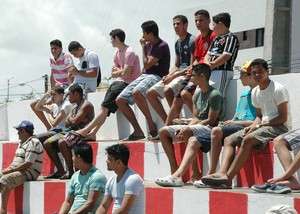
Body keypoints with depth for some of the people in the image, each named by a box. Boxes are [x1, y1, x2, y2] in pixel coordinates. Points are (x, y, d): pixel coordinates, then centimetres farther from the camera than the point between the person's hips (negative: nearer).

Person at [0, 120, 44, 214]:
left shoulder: (32, 143, -13)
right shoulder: (22, 143, 20)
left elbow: (28, 164, -21)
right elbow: (16, 161, 22)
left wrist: (11, 170, -17)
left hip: (29, 173, -11)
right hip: (18, 171, 11)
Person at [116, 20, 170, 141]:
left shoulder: (162, 46, -11)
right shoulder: (148, 44, 16)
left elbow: (147, 64, -12)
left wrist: (143, 47, -4)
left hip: (156, 77, -9)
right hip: (145, 76, 9)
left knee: (136, 92, -39)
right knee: (120, 100, -3)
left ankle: (152, 125, -27)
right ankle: (138, 131, -1)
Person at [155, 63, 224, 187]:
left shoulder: (214, 95, -13)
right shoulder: (197, 95, 15)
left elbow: (211, 121, -17)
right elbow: (196, 118, 15)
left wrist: (186, 128, -18)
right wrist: (184, 128, -7)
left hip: (210, 129, -9)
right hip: (197, 126, 9)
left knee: (188, 132, -39)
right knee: (163, 132, 0)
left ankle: (195, 172, -34)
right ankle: (174, 169, -7)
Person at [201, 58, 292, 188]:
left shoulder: (278, 90, -12)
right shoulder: (255, 92, 13)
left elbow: (283, 118, -15)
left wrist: (258, 126, -16)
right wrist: (251, 127, -3)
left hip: (280, 127, -9)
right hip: (264, 126, 9)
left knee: (247, 140, -32)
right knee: (229, 140, -4)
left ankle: (228, 178, -35)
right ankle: (222, 173, -28)